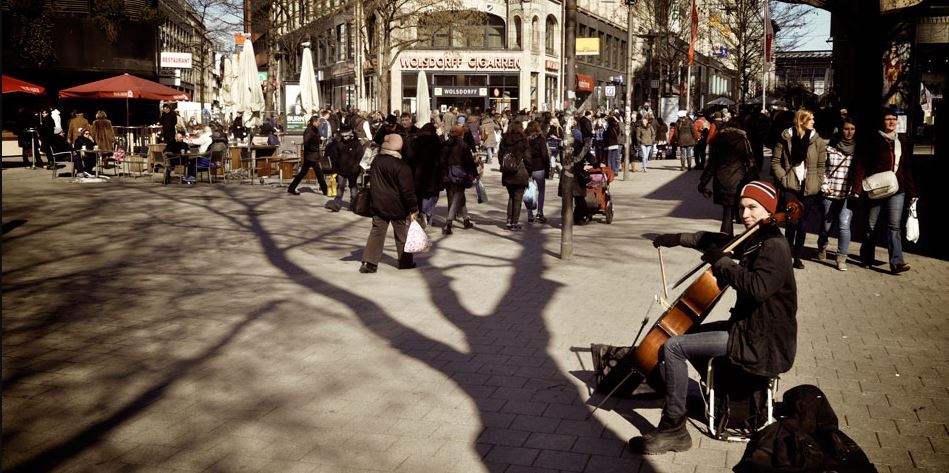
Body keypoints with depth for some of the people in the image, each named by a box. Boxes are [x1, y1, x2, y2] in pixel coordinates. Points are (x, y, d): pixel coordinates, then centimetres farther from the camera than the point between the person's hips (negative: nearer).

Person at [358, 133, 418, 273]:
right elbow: (407, 190, -17)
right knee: (402, 233, 12)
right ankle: (405, 261, 24)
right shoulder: (402, 167, -18)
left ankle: (369, 262, -2)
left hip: (378, 204, 4)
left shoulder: (376, 161, -1)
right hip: (397, 206, -4)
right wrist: (414, 208, -10)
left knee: (377, 231, 7)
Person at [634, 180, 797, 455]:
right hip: (750, 328, 10)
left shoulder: (774, 248, -19)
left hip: (763, 343, -10)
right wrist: (679, 239, 19)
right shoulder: (755, 241, 10)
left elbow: (757, 287, -36)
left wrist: (721, 261, -26)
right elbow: (718, 241, 26)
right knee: (687, 331, 25)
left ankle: (673, 430, -11)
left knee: (673, 347, -16)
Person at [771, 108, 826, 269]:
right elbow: (775, 162, 2)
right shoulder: (786, 138, 0)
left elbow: (821, 166, 7)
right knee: (792, 222, -12)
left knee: (802, 223, 8)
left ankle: (797, 256, 20)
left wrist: (817, 184, -1)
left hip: (808, 189, 2)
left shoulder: (818, 141, 4)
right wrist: (783, 178, -8)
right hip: (790, 187, -2)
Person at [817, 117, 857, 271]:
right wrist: (824, 186, -6)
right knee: (826, 225, 12)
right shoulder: (830, 148, 1)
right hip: (830, 193, 0)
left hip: (848, 194, 0)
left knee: (844, 224, -13)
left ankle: (842, 258, -2)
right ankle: (822, 247, 42)